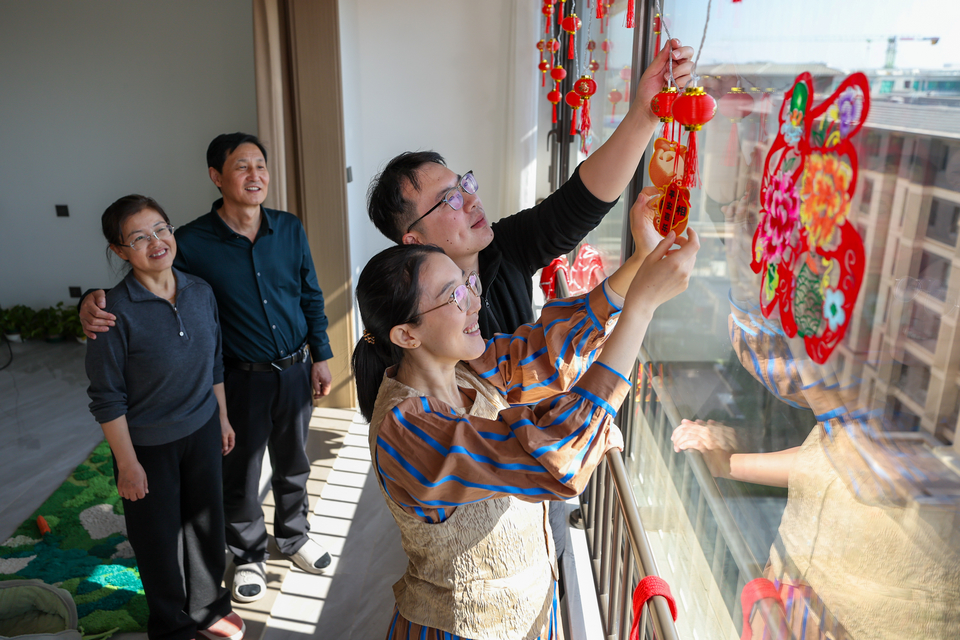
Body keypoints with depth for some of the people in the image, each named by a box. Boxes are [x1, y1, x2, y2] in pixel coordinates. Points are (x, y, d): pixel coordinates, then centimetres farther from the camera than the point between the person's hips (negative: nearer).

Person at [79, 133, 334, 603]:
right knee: (241, 472, 14)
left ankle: (293, 535, 46)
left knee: (293, 463, 21)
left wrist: (321, 356, 5)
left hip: (295, 370, 3)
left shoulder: (290, 229, -4)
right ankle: (248, 555, 39)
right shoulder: (193, 242, -14)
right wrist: (94, 302, -27)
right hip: (242, 380, -3)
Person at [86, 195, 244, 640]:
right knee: (159, 536, 13)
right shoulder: (115, 312, -21)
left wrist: (222, 418, 13)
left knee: (206, 521, 19)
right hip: (149, 445, -5)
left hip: (202, 432, 5)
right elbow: (107, 397, -15)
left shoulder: (201, 292, -5)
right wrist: (127, 463, -13)